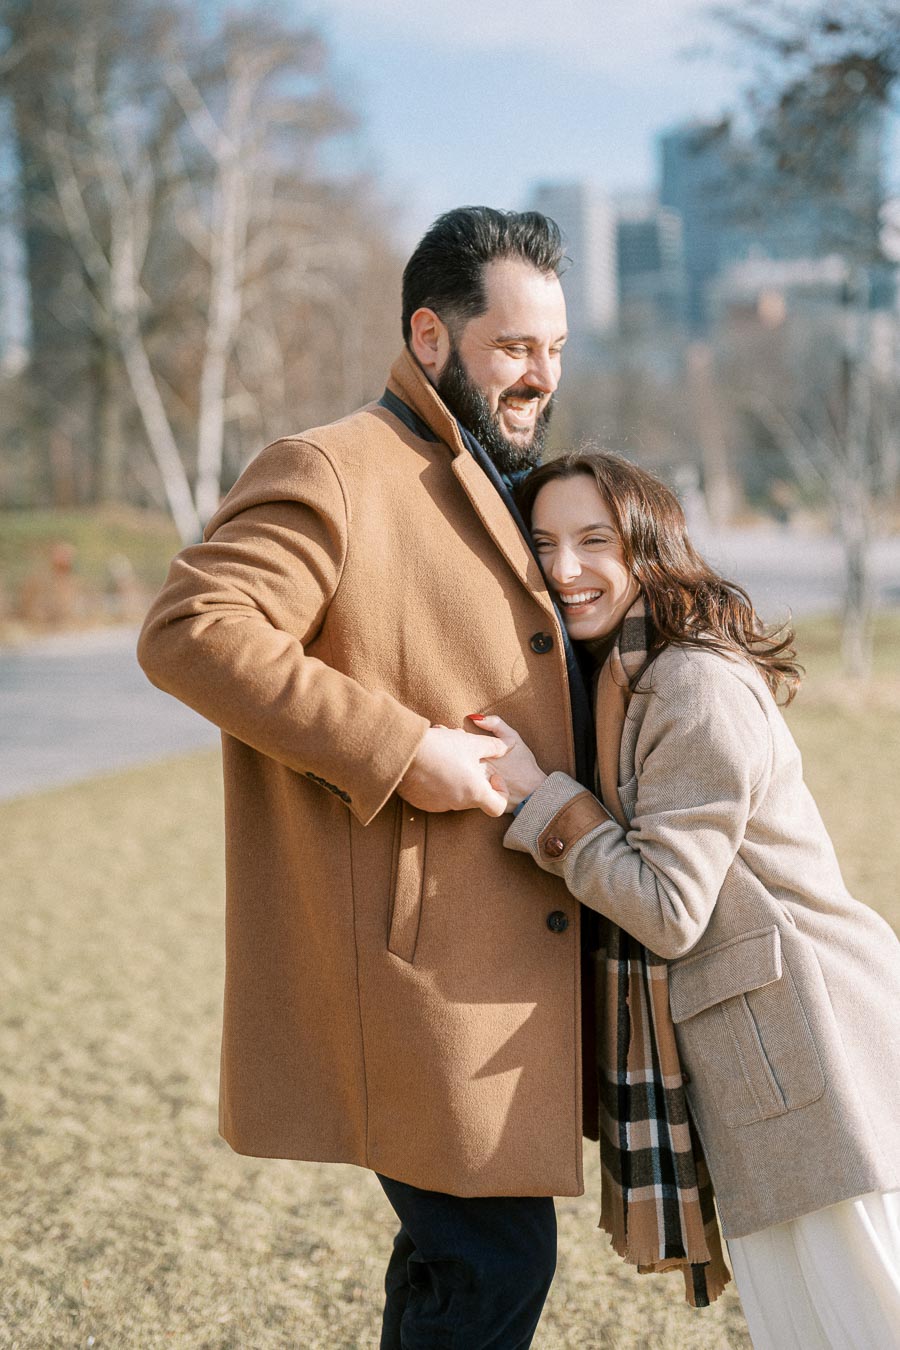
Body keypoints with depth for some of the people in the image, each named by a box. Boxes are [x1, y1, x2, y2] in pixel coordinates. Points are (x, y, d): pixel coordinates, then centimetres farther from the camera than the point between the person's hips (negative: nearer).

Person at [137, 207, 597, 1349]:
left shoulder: (499, 494, 21)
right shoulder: (330, 475, -11)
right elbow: (188, 631, -24)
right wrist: (400, 751, -25)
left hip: (486, 951, 10)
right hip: (410, 953, -10)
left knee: (458, 1252, 17)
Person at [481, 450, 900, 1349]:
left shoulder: (700, 687, -15)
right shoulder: (617, 685, 15)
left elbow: (668, 911, -17)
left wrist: (536, 795, -12)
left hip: (813, 1052, -9)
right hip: (750, 1077, 10)